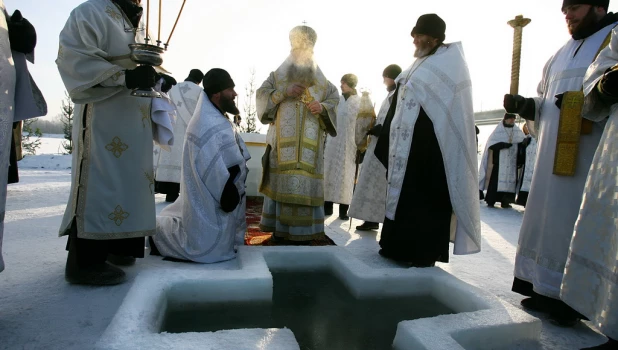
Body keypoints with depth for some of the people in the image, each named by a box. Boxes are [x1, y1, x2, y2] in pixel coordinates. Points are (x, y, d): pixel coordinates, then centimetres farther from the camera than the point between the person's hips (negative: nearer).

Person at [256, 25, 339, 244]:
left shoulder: (321, 80, 17)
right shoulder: (278, 75, 15)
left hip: (309, 142, 1)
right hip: (283, 141, 0)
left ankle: (302, 232, 3)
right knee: (281, 182, -3)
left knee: (305, 183, -3)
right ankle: (280, 229, 5)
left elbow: (335, 100, 11)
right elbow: (261, 95, 3)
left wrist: (322, 107, -10)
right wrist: (284, 92, -12)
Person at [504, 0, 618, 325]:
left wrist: (589, 102, -26)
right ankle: (548, 289, 19)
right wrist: (524, 104, 4)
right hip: (554, 157, 7)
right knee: (550, 218, 9)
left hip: (590, 158, -7)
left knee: (578, 223, -5)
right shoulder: (563, 53, 21)